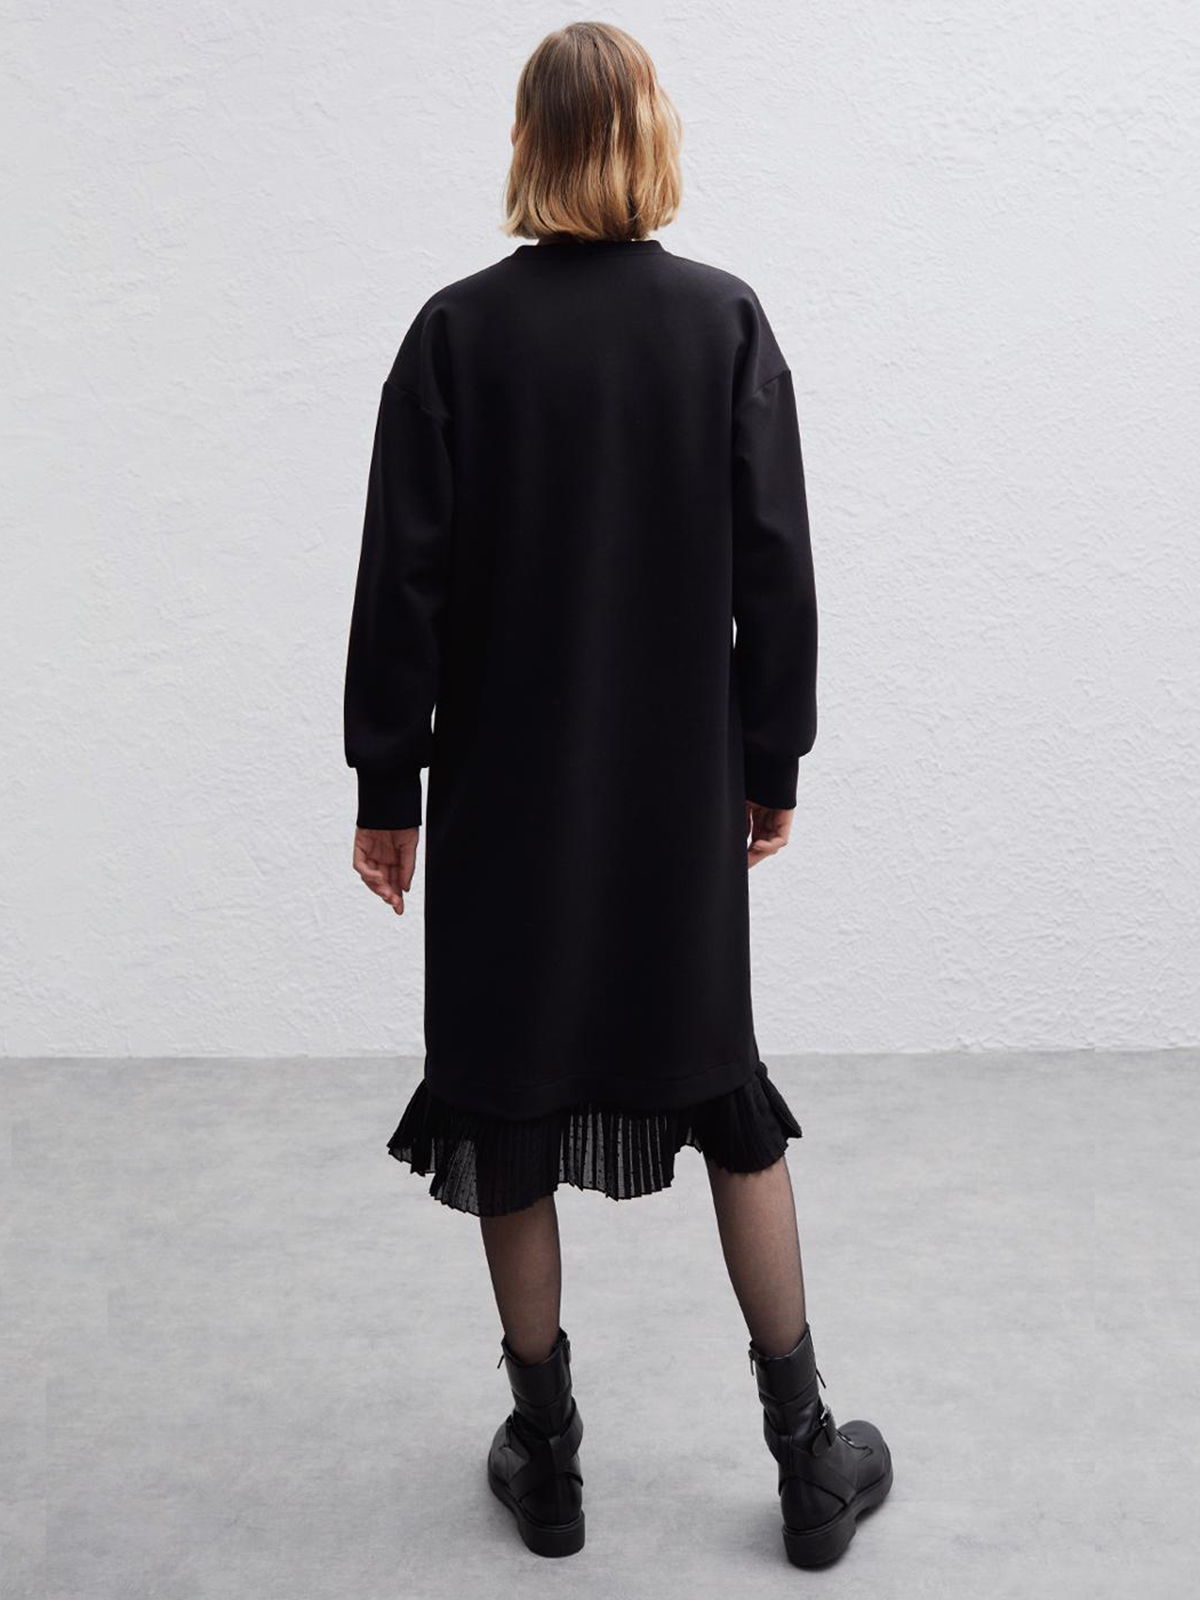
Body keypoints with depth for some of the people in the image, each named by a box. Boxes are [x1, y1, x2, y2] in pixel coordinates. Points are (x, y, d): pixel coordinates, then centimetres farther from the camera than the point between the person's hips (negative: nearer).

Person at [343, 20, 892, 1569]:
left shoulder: (458, 331, -6)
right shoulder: (725, 321, -3)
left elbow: (404, 578, -7)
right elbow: (774, 566, -4)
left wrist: (388, 784, 0)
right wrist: (771, 761, 5)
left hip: (506, 798, -1)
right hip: (679, 793, 2)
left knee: (508, 1108, 12)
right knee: (726, 1093, 15)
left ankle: (546, 1458, 24)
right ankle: (808, 1456, 22)